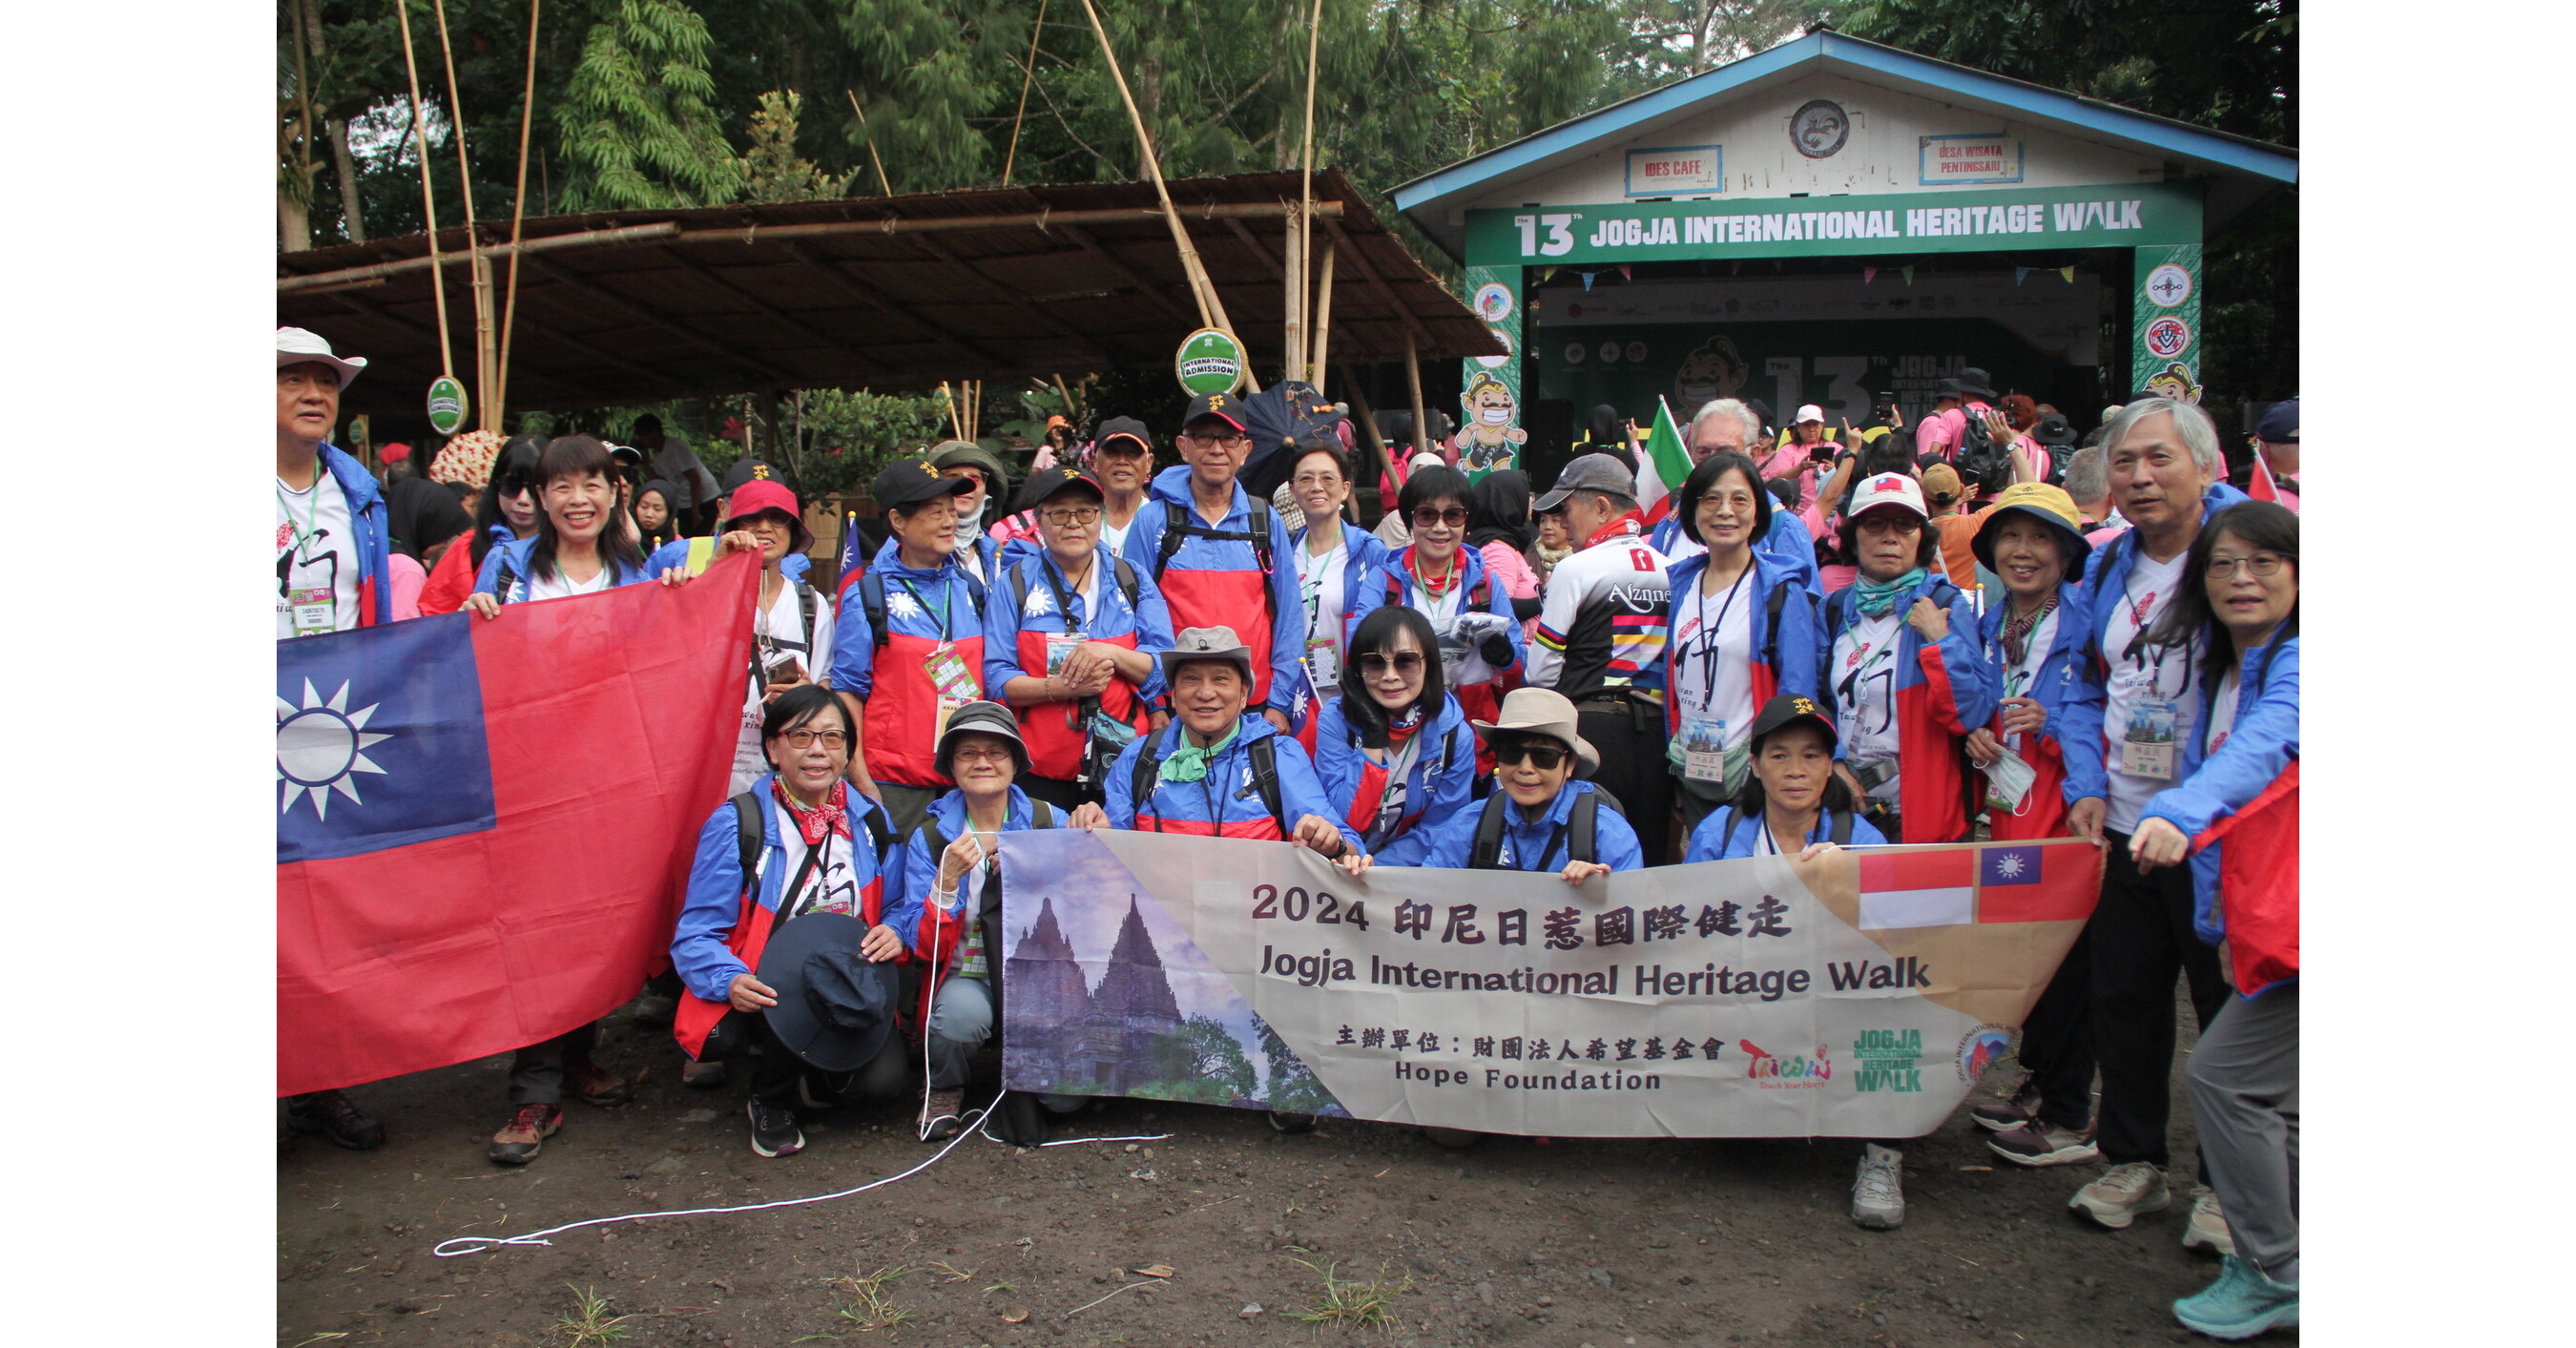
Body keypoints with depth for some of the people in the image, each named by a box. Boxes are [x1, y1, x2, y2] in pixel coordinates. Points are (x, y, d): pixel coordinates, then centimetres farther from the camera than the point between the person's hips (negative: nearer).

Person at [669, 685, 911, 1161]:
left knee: (884, 1079, -24)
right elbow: (696, 934, -10)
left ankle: (815, 1080, 15)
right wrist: (730, 981, -32)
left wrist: (895, 936, -15)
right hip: (765, 996, -2)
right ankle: (770, 1099, -2)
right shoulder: (736, 823, -7)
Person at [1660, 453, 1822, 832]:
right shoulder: (1681, 581, 7)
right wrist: (1672, 765, 12)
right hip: (1690, 770, 5)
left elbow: (1796, 696, -11)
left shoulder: (1780, 591, -8)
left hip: (1751, 772, -5)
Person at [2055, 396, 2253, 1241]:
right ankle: (2133, 1161, 28)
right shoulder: (2105, 568, 9)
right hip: (2120, 825, 5)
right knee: (2123, 996, 12)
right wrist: (2088, 786, 1)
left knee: (2230, 1000, 6)